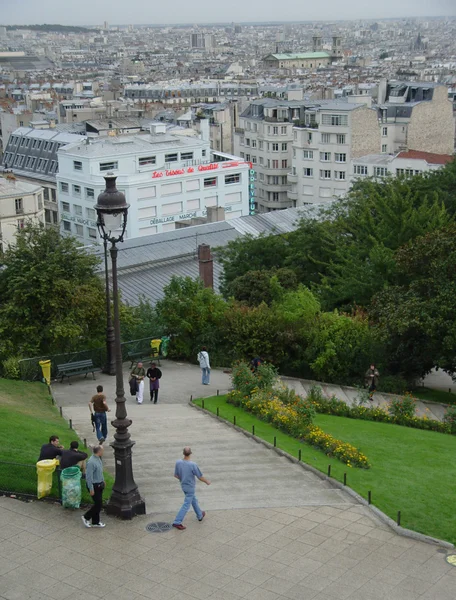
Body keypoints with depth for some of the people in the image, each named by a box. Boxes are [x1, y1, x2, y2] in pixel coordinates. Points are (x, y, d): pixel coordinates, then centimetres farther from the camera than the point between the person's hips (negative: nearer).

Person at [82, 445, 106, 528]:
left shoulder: (98, 459, 1)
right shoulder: (91, 462, -28)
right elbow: (89, 476, -24)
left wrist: (103, 480, 23)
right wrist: (91, 489, -20)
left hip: (99, 484, 9)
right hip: (94, 485, -9)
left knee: (98, 504, 16)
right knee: (98, 504, -2)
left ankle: (95, 522, 27)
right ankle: (86, 517, 16)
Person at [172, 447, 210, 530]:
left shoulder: (178, 463, -15)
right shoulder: (193, 465, -29)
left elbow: (176, 475, -2)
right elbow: (200, 477, -18)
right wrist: (207, 481, 2)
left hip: (183, 486, 6)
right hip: (190, 488, -6)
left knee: (193, 500, 25)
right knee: (186, 505, 3)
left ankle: (200, 515, 41)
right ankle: (177, 522, 1)